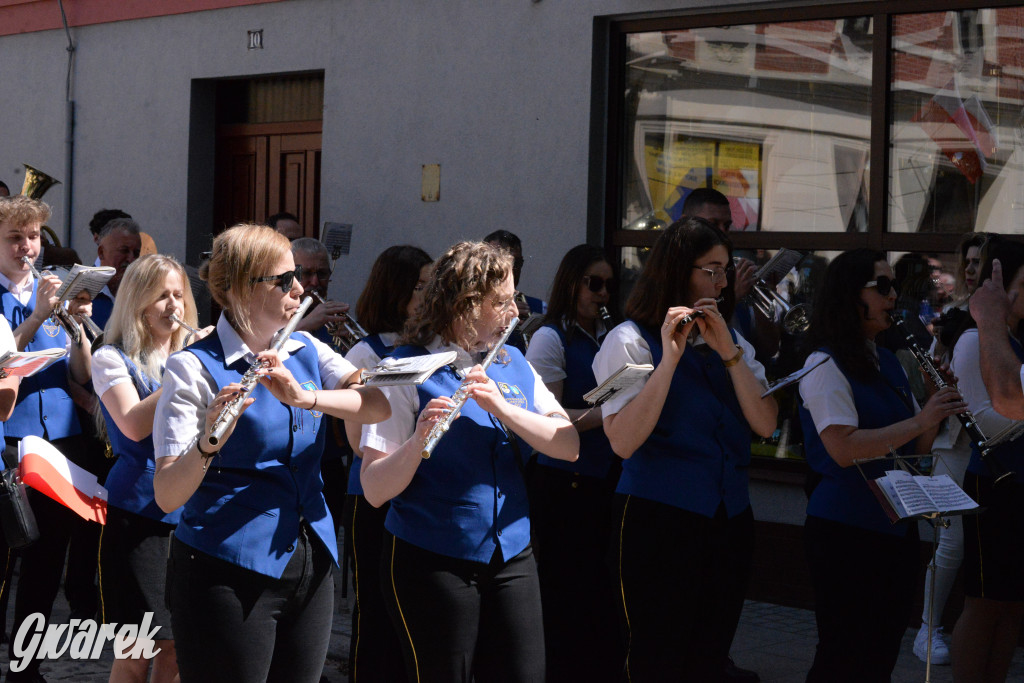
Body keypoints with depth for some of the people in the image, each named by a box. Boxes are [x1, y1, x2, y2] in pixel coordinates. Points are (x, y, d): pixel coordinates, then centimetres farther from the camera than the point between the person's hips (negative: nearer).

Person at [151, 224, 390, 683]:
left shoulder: (307, 352, 9)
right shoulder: (195, 368, -10)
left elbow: (380, 405, -8)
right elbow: (166, 497, -17)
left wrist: (304, 395, -23)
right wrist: (208, 443, -35)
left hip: (311, 566, 6)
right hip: (228, 574, -6)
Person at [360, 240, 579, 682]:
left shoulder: (513, 364, 9)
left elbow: (568, 446, -4)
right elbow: (374, 490, -13)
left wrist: (500, 405, -17)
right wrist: (418, 440, -31)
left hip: (512, 554, 5)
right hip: (432, 559, -5)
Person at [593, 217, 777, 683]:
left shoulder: (734, 342, 12)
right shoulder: (631, 339, -6)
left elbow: (765, 425, -2)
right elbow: (623, 442, -19)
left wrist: (727, 352, -11)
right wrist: (671, 356, -22)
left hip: (729, 521, 6)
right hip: (657, 521, -6)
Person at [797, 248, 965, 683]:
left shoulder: (888, 364, 13)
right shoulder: (825, 365, -11)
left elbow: (913, 448, 13)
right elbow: (843, 448, -23)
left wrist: (938, 409, -5)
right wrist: (919, 420, -22)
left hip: (896, 528, 8)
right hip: (846, 529, -8)